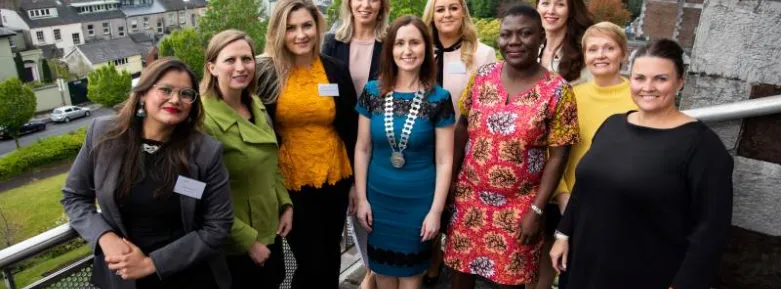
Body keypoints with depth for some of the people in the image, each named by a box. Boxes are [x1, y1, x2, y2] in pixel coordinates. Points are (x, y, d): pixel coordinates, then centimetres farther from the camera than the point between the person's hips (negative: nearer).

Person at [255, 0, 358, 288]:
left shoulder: (337, 70, -1)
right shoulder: (266, 73, -7)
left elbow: (351, 131, 4)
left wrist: (356, 180, 4)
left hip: (334, 179, 3)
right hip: (289, 181, -2)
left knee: (331, 257, 19)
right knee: (312, 263, 3)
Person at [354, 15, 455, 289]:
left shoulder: (439, 98, -9)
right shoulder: (372, 92, -4)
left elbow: (444, 160, -7)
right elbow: (362, 149, 1)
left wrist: (436, 210, -9)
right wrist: (361, 198, 0)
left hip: (419, 200, -2)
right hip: (379, 197, 2)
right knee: (383, 267, 17)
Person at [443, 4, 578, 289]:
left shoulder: (558, 90, -12)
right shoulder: (482, 77, -3)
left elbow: (557, 157, -10)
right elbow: (463, 127, 6)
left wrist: (536, 211, -11)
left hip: (519, 205, -2)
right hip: (469, 196, 3)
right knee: (460, 262, 16)